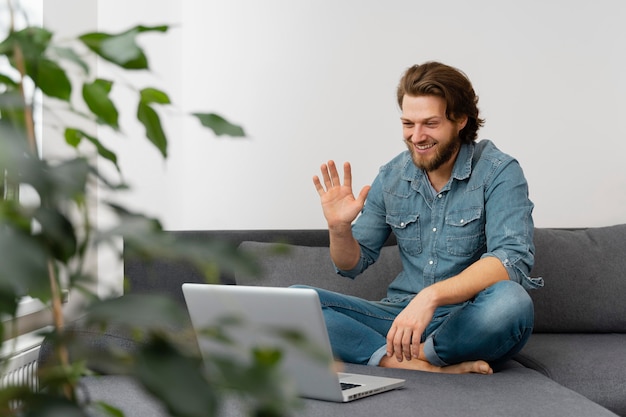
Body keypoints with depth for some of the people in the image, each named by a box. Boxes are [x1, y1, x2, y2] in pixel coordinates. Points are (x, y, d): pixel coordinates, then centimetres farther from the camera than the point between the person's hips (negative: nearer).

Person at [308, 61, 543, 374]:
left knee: (510, 301, -38)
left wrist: (431, 296, -35)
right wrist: (339, 228, -12)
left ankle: (395, 359, -19)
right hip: (402, 317, 4)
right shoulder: (391, 177, 6)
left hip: (470, 325, -4)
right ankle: (421, 366, -28)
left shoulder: (499, 172, -8)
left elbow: (512, 260, -23)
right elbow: (353, 264, 11)